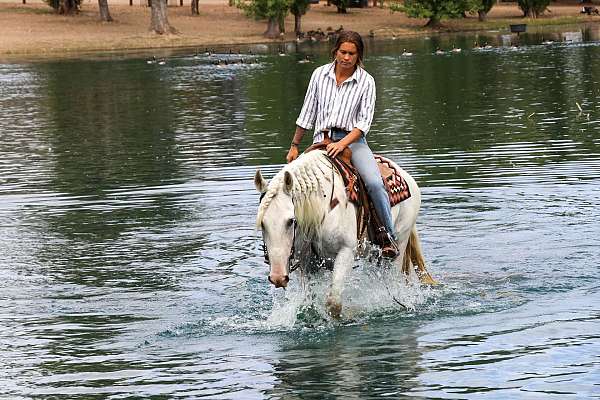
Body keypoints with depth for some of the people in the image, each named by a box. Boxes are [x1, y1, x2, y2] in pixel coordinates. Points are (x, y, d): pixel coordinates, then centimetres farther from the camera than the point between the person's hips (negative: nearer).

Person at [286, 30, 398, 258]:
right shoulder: (320, 74, 7)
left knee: (374, 183, -25)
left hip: (353, 140, -2)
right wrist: (294, 146, 16)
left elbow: (364, 122, -6)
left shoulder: (366, 81, 1)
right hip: (321, 140, 2)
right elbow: (307, 114, 15)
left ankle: (390, 238, -18)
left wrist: (342, 144, -21)